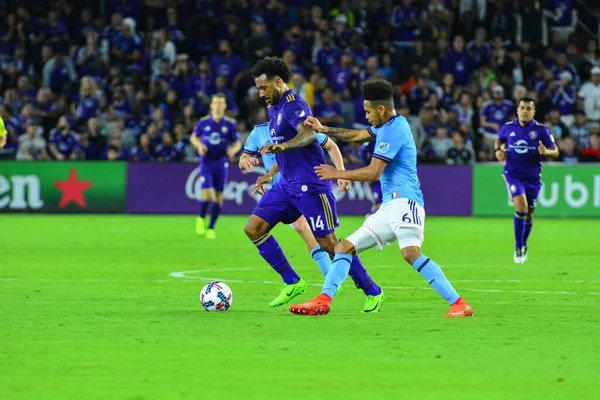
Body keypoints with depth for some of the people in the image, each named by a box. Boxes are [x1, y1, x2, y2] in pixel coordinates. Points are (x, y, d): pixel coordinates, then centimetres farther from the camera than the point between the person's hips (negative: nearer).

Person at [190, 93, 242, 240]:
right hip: (206, 162, -1)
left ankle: (211, 228, 16)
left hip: (221, 163, 1)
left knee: (218, 197, 2)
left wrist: (233, 149, -17)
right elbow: (194, 137, 13)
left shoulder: (230, 123, -1)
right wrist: (199, 145, -9)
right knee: (207, 193, -16)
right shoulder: (203, 122, -1)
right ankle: (201, 218, 13)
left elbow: (237, 143, 6)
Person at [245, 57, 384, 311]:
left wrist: (282, 146, -53)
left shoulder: (294, 105, -15)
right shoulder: (274, 108, 14)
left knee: (328, 244, -7)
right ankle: (292, 283, 6)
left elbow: (308, 134, -36)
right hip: (287, 184, 9)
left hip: (310, 186, -9)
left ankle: (372, 292, 7)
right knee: (253, 229, -1)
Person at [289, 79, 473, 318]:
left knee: (410, 253, -31)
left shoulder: (393, 130, -10)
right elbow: (355, 136, 38)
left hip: (404, 201, -11)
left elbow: (373, 173, -14)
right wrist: (323, 130, 38)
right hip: (389, 207, 11)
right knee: (345, 247, 9)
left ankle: (459, 305, -33)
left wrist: (337, 174, -3)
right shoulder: (388, 126, 20)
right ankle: (324, 300, 4)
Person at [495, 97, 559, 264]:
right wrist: (498, 150, -1)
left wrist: (546, 151, -26)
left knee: (529, 214, 10)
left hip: (533, 177, 1)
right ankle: (518, 247, -8)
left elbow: (555, 151, -3)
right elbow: (499, 140, 20)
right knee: (521, 207, -21)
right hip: (513, 174, -1)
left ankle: (524, 245, 37)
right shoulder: (508, 127, -1)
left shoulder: (541, 129, -6)